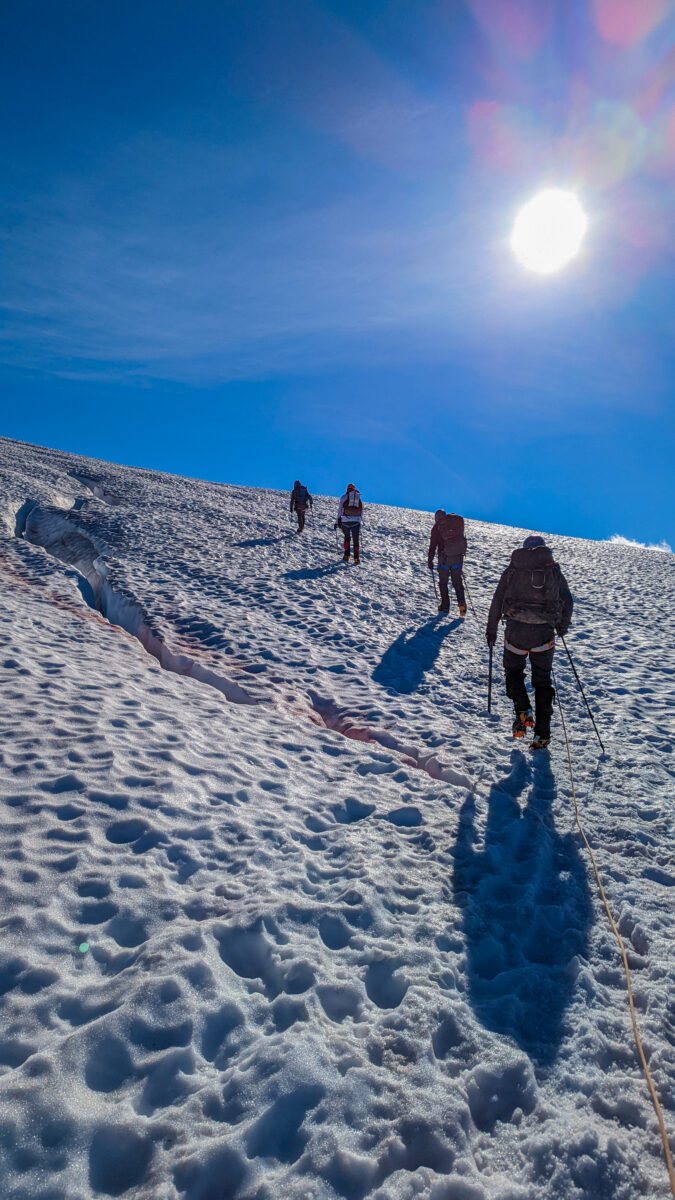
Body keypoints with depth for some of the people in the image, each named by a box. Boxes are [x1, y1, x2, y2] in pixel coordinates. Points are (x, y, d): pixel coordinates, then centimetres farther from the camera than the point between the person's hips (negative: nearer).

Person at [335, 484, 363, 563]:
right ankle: (357, 558, -5)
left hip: (345, 520, -1)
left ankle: (346, 556, 9)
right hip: (356, 521, 1)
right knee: (356, 540, 7)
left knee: (347, 537, 18)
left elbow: (340, 510, 3)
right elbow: (362, 511, 16)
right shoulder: (359, 498, 14)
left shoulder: (344, 497, 7)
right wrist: (360, 520, 27)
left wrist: (337, 522, 7)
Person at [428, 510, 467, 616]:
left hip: (444, 558, -3)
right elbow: (461, 536, 15)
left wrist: (430, 561, 2)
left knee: (443, 582, 11)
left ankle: (445, 606, 10)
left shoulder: (437, 527, -2)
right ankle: (462, 603, -7)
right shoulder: (458, 521, 9)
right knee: (457, 581, 12)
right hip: (458, 556, 3)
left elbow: (433, 545, -4)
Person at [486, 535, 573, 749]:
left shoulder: (513, 569, 8)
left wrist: (491, 629, 12)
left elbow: (497, 601, 4)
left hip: (516, 629, -1)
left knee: (514, 671, 20)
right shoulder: (554, 570, 11)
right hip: (544, 632, 1)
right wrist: (563, 626, 27)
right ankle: (542, 734, 10)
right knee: (542, 681, 12)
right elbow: (568, 601, 12)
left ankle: (522, 711, -5)